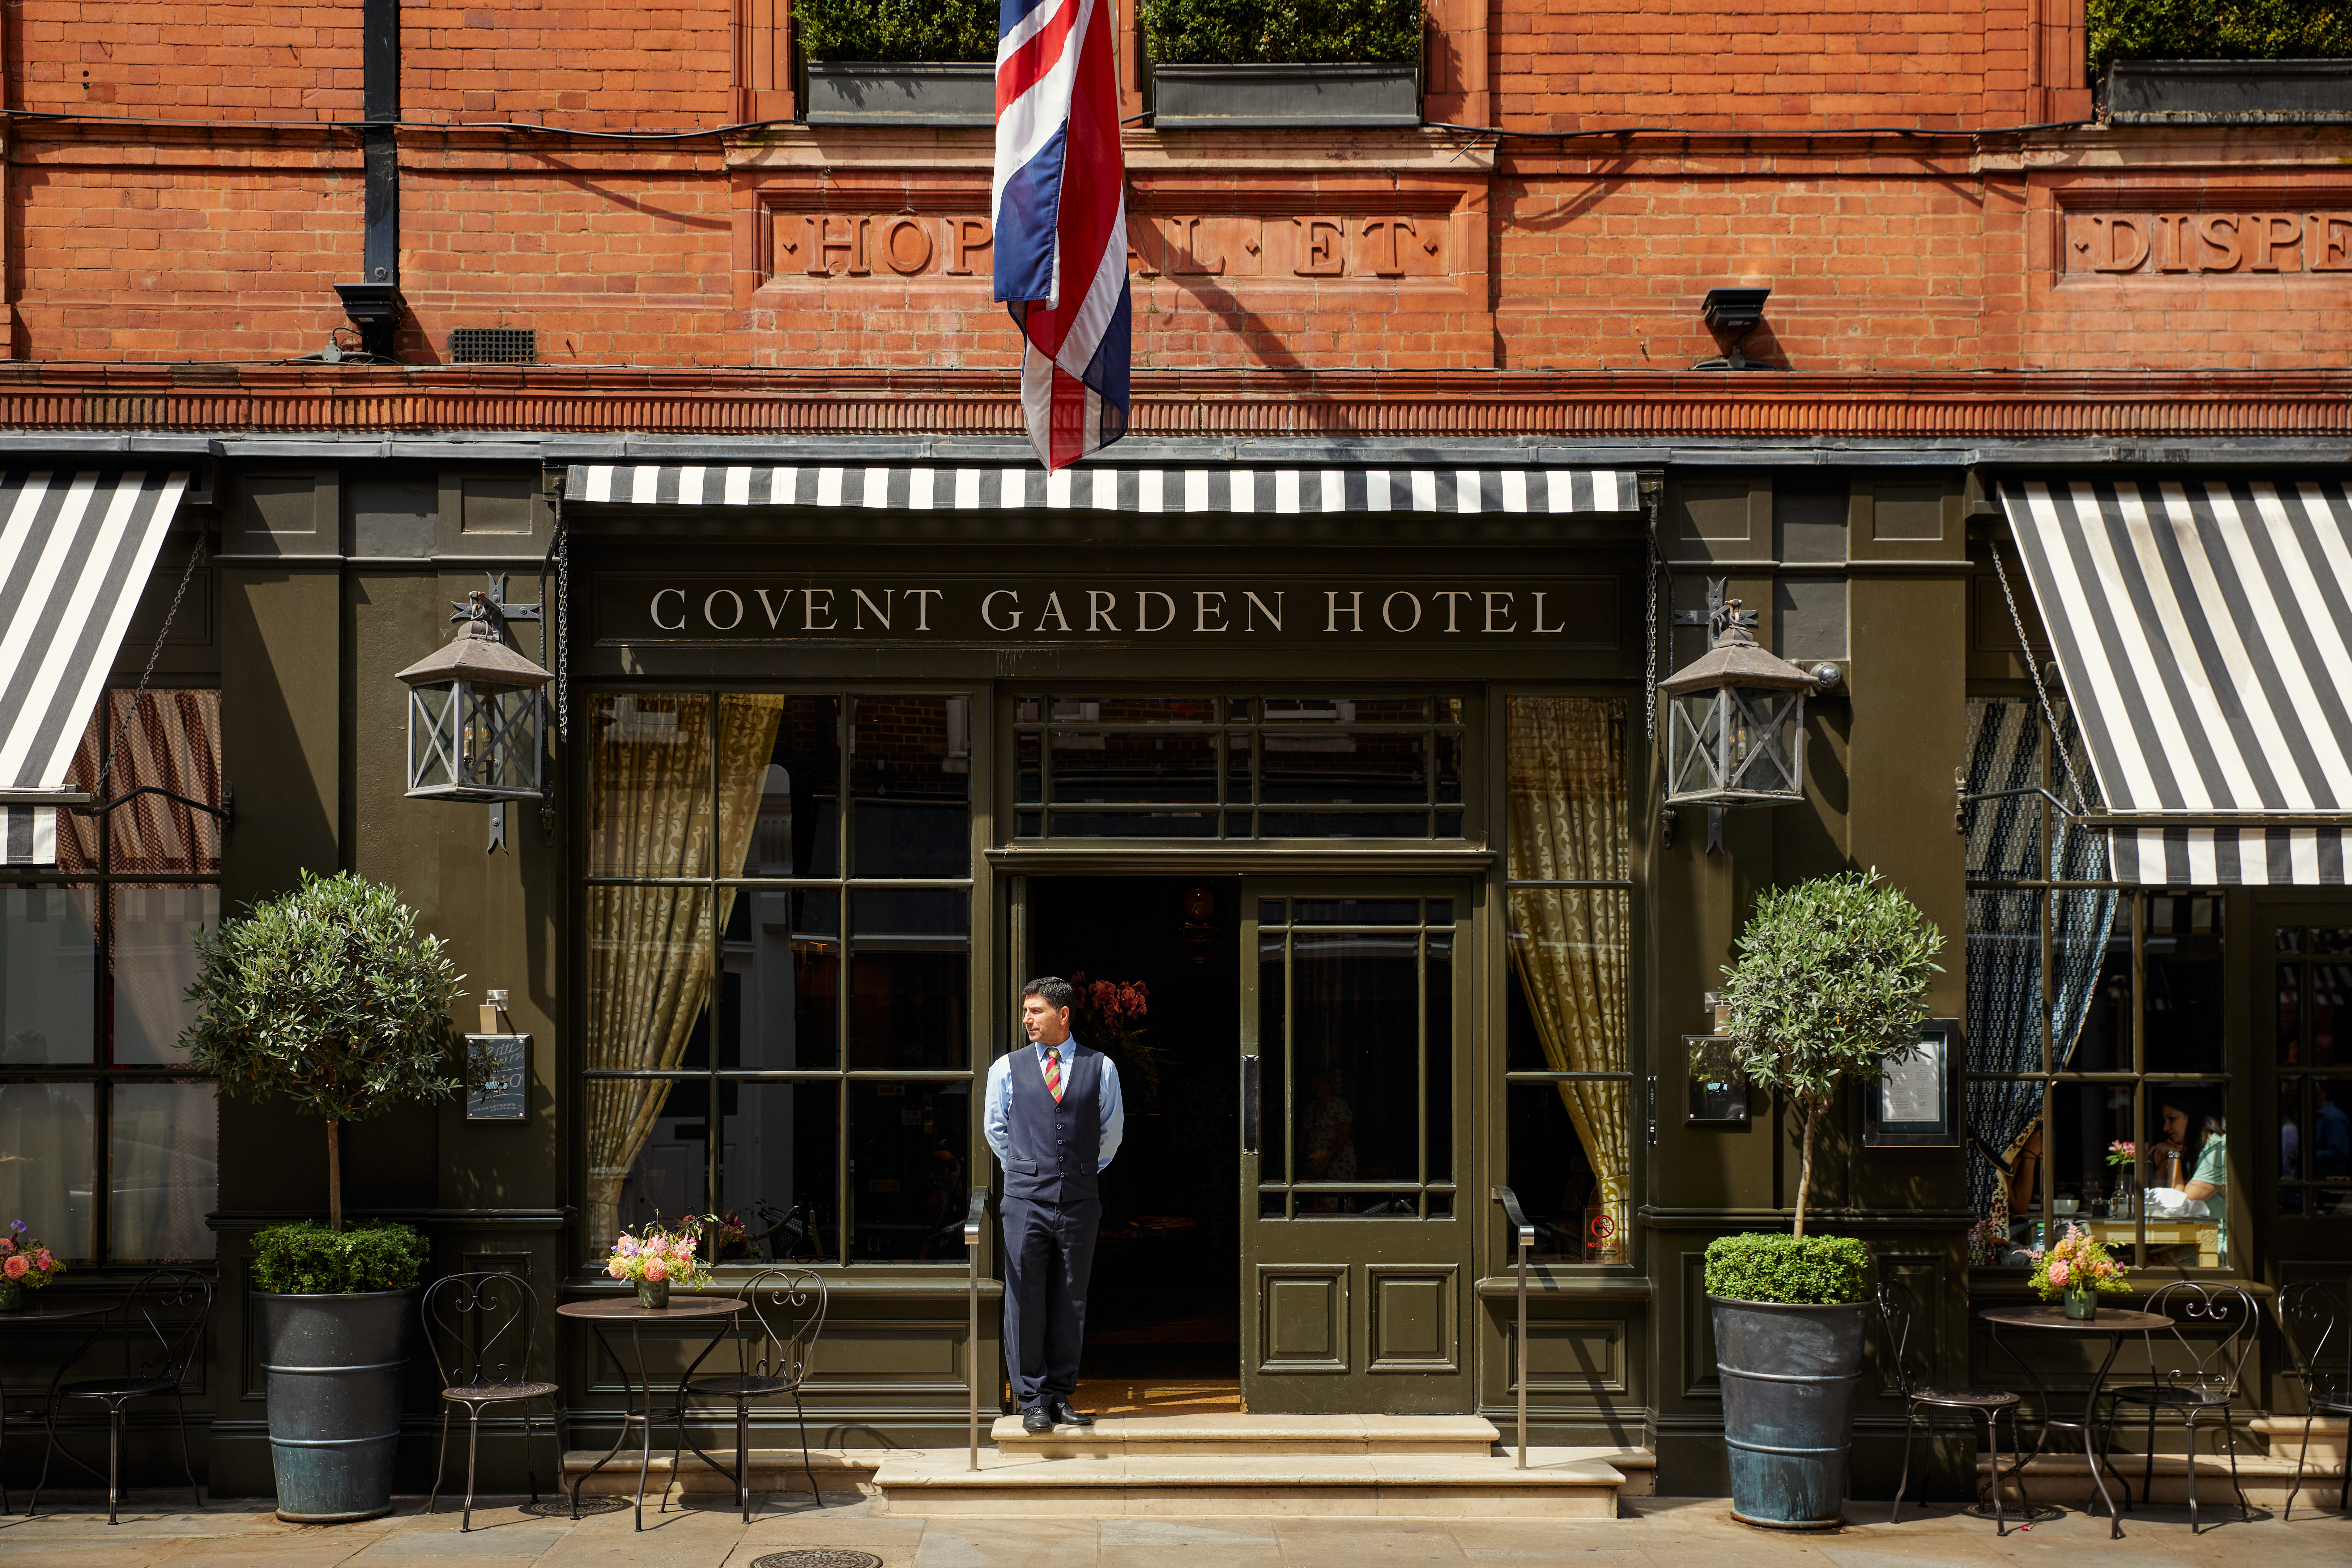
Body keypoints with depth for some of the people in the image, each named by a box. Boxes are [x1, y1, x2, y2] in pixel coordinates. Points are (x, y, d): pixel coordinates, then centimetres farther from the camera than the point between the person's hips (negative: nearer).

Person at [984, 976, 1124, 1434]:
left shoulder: (1101, 1068, 4)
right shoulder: (1006, 1069, 4)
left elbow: (1112, 1131, 17)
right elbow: (996, 1129, 17)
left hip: (1079, 1201, 1)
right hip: (1026, 1201, -1)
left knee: (1070, 1303, 5)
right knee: (1026, 1302, -2)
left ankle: (1061, 1396, 15)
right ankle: (1032, 1400, 6)